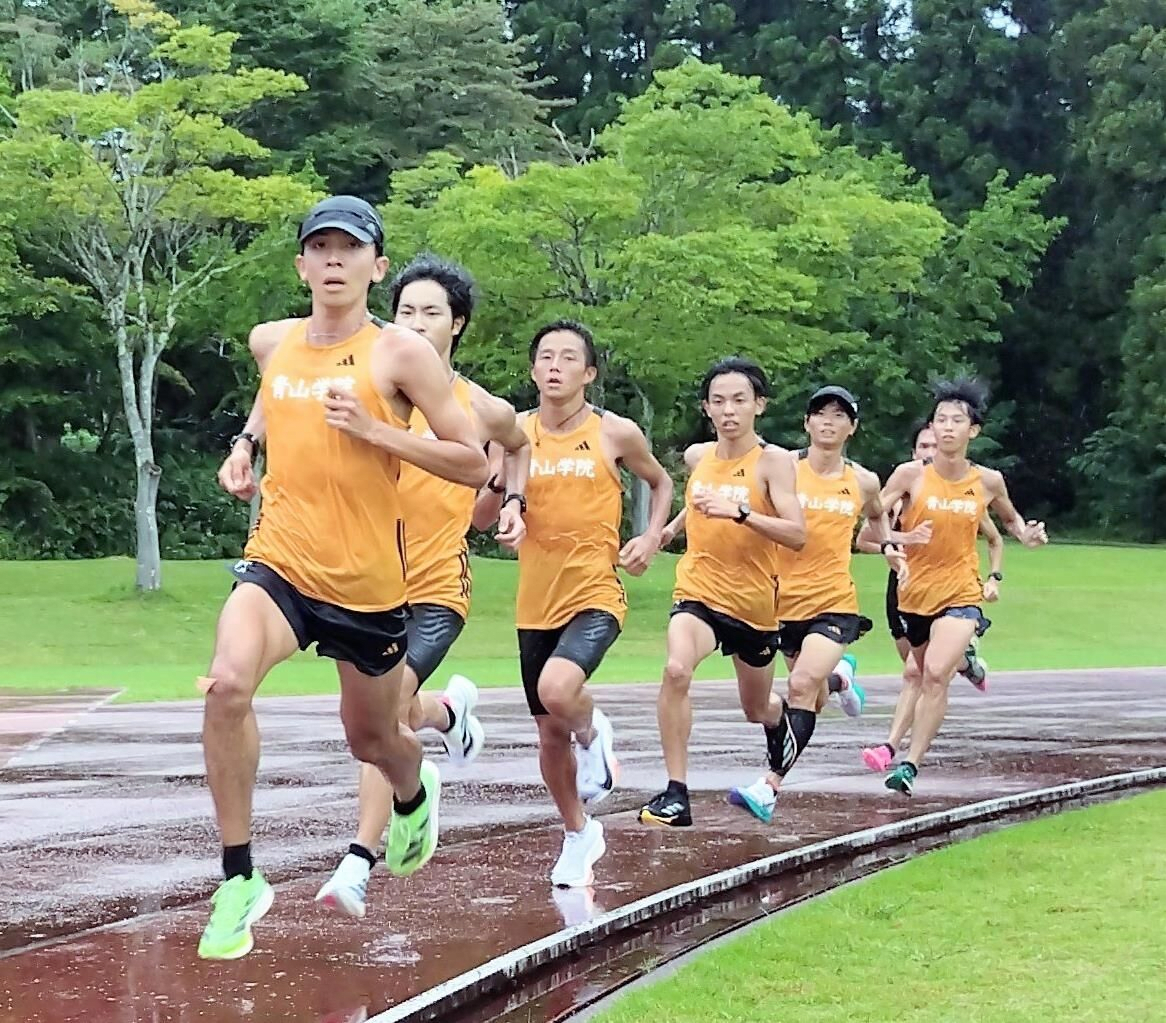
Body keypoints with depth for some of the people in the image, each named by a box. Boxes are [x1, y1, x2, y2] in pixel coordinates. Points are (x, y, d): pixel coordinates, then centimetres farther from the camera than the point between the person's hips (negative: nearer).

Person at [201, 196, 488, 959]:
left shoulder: (403, 354, -9)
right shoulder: (271, 344, 5)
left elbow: (475, 467, -10)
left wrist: (375, 431, -19)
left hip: (369, 581, -2)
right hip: (280, 563, 2)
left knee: (370, 739, 17)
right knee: (227, 684, -28)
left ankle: (416, 794, 58)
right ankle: (240, 879, -17)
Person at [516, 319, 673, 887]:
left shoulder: (616, 433, -3)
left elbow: (661, 483, 15)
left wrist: (651, 536, -1)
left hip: (595, 594, -3)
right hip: (536, 603, 3)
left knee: (558, 690, -31)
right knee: (550, 735, 13)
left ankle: (593, 733, 5)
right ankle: (578, 834, 36)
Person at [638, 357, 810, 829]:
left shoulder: (773, 461, -13)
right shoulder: (697, 456, 2)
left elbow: (797, 534, -25)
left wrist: (739, 511, -34)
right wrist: (674, 525, 20)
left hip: (754, 600, -1)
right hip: (698, 590, 2)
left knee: (758, 709, 19)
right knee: (676, 669, -31)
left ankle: (785, 716, 60)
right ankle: (676, 793, -25)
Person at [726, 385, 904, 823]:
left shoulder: (863, 482, 5)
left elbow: (877, 515, 27)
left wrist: (889, 546, 9)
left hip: (834, 601, -1)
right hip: (785, 600, 1)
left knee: (803, 684, -23)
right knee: (814, 703, 16)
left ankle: (769, 787, -23)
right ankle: (839, 677, 54)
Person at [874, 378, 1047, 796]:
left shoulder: (988, 481, -2)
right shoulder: (911, 474, -8)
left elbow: (1010, 518, 18)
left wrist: (1026, 534, -3)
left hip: (960, 594, -2)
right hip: (914, 593, 2)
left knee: (935, 674, -23)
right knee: (925, 676, 18)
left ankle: (911, 764, -20)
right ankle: (963, 659, 54)